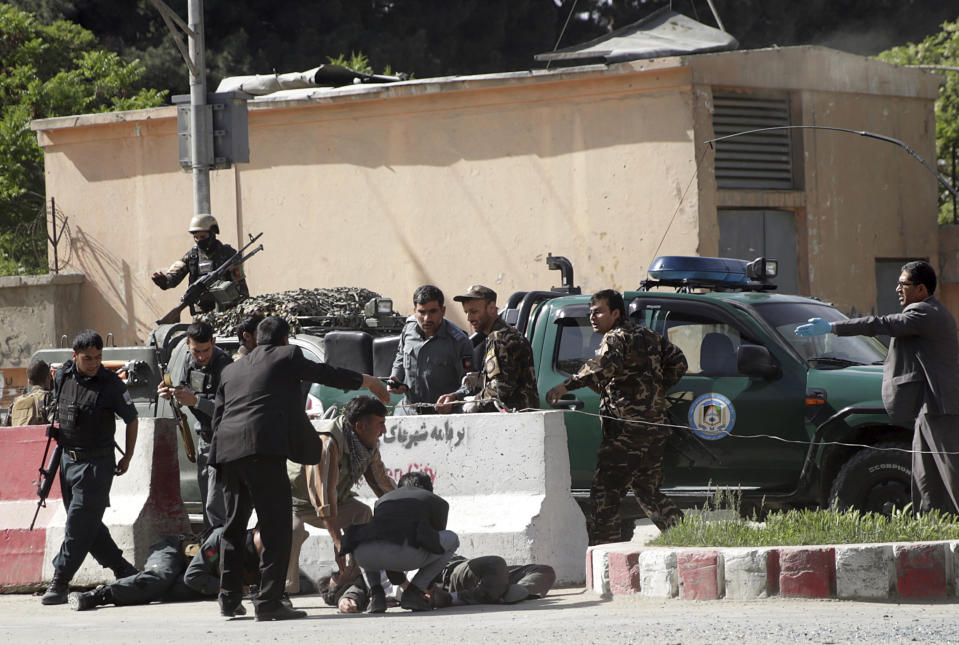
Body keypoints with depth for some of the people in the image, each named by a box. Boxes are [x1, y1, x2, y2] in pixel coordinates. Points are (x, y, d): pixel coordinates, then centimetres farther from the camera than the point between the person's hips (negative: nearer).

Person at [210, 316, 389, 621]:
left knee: (234, 525, 18)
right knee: (276, 525, -5)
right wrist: (369, 382, 27)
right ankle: (269, 601, -11)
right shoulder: (286, 356, 9)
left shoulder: (231, 370, 25)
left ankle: (229, 597, 21)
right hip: (263, 447, -6)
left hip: (227, 449, 7)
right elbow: (327, 374, 13)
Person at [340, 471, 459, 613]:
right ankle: (413, 592, 12)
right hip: (404, 554, -4)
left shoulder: (382, 500, 39)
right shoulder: (437, 502, 29)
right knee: (452, 539, 24)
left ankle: (376, 593, 17)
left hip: (366, 556, 4)